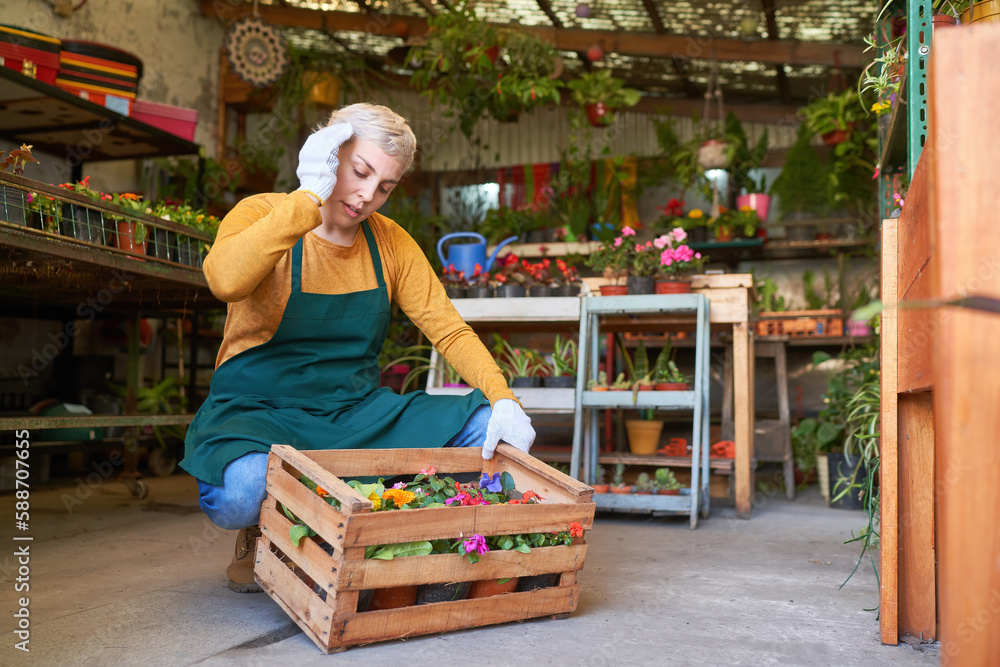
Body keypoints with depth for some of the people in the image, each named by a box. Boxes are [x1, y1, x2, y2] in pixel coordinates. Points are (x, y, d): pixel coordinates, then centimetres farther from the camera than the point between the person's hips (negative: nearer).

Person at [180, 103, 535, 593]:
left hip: (357, 413, 5)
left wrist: (503, 399, -14)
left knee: (493, 432, -12)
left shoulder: (391, 242, 6)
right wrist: (309, 197, -29)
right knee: (245, 490, -39)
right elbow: (225, 281, -31)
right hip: (256, 410, -4)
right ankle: (261, 536, 2)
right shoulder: (262, 215, -8)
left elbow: (449, 330, 2)